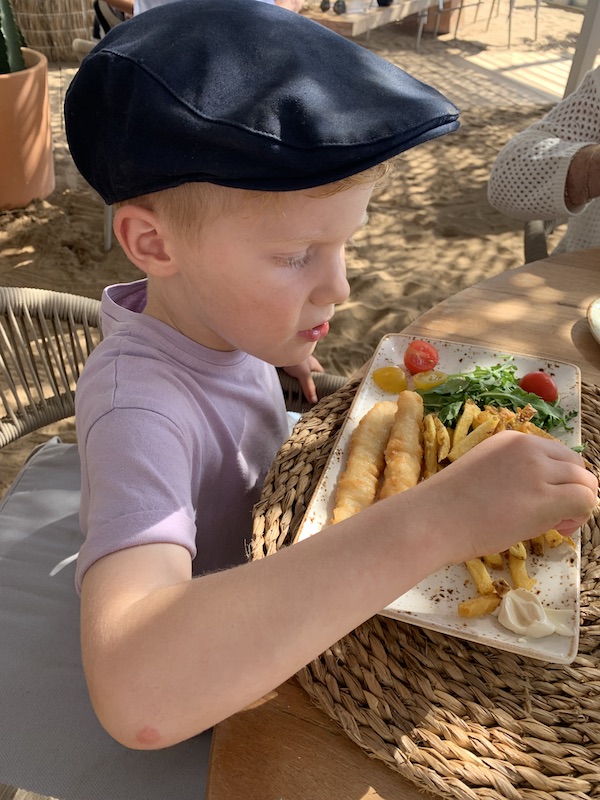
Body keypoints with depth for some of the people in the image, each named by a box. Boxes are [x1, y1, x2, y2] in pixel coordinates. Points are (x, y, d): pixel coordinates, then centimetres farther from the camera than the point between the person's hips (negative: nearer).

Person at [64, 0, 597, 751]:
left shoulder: (217, 315, -14)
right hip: (202, 685, -5)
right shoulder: (137, 405, -36)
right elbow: (137, 697, -50)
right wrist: (433, 521, -53)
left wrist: (283, 371, -9)